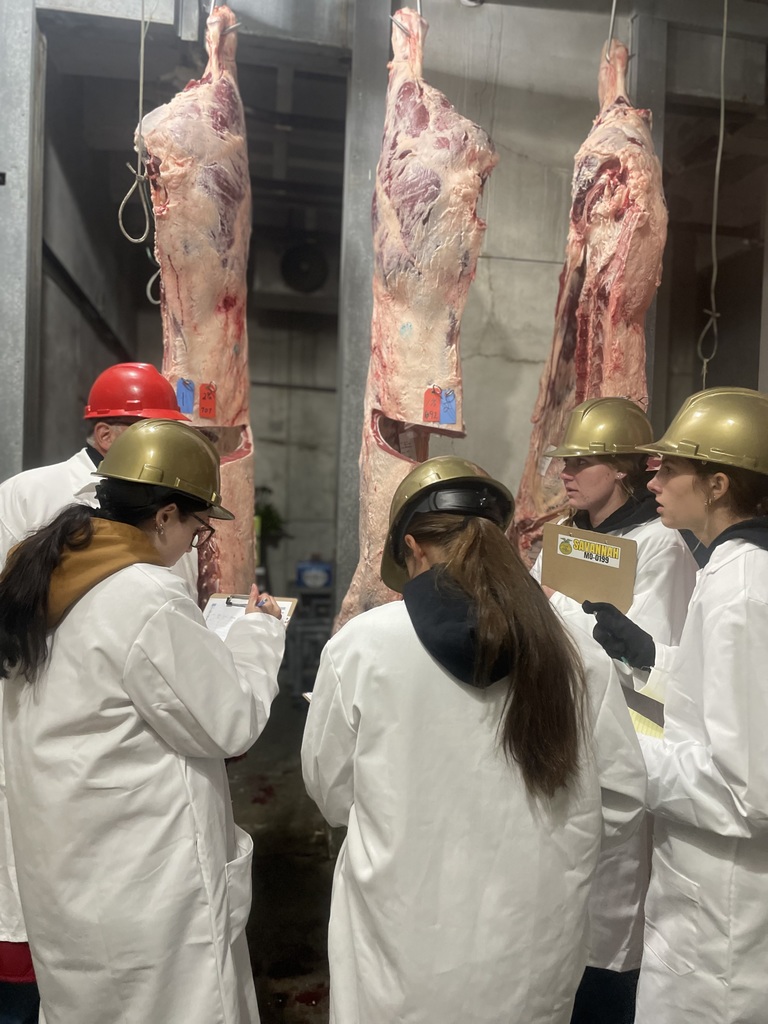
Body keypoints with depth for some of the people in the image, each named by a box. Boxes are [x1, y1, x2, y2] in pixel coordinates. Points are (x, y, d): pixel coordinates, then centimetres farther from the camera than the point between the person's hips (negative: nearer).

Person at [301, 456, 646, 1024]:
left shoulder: (363, 644, -17)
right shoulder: (579, 656, -12)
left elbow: (332, 794, -4)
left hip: (401, 964, -2)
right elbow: (621, 807, -2)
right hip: (534, 962, 2)